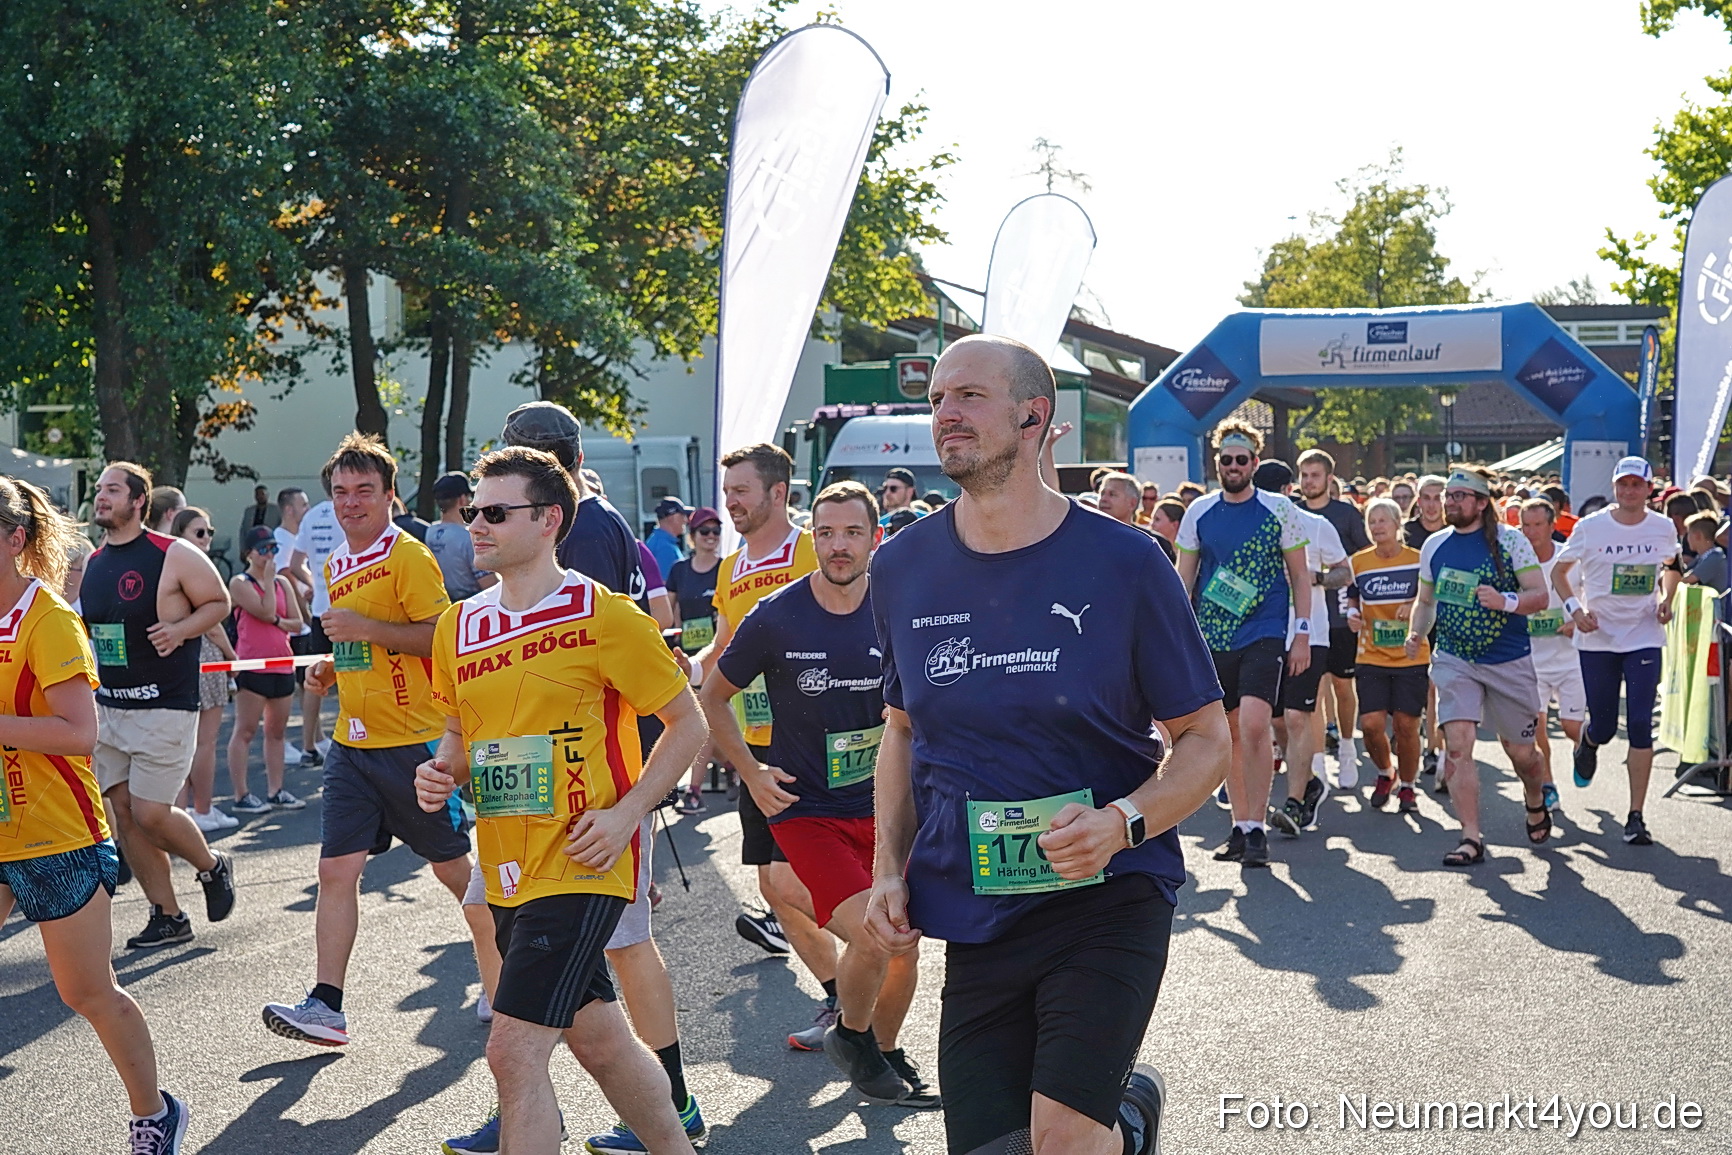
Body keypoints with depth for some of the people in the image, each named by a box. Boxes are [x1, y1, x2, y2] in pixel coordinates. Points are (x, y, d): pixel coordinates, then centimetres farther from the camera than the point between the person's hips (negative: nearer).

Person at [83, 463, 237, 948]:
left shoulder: (175, 555, -10)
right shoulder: (93, 562, 10)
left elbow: (219, 602, -2)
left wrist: (179, 630, -17)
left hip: (165, 705, -7)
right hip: (107, 704, 7)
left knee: (150, 813, -8)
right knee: (124, 810, 5)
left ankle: (213, 866, 22)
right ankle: (167, 917, 16)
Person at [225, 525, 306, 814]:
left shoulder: (282, 582, 13)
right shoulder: (240, 583, -4)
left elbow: (297, 623, 9)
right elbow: (266, 611, -16)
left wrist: (277, 621, -10)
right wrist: (268, 578, -8)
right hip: (252, 667, -6)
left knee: (277, 730, 10)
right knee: (245, 730, -4)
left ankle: (275, 791, 16)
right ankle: (241, 795, -1)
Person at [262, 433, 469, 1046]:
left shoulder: (408, 556, -10)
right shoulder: (335, 566, 15)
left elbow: (442, 637, -17)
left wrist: (367, 629, -21)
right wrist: (331, 667, 9)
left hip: (414, 741, -7)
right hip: (352, 743, 7)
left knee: (453, 866, 6)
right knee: (336, 869, -1)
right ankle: (325, 1006, 0)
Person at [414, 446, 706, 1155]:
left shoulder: (604, 614, -11)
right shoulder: (458, 625, 8)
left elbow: (687, 724, -5)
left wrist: (626, 812, -15)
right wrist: (442, 773, -1)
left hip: (579, 866, -7)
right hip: (509, 873, 7)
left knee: (513, 1050, -12)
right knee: (599, 1039, 19)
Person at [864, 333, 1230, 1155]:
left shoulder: (1123, 562, -8)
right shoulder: (901, 568, 3)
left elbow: (1207, 739, -3)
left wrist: (1123, 820, -21)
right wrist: (890, 869, 4)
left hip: (1106, 896, -4)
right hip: (975, 916, 4)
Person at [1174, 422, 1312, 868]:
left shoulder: (1279, 510, 1)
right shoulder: (1199, 512, 6)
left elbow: (1299, 575, 5)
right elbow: (1183, 578, 11)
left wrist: (1302, 633, -2)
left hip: (1264, 635, -3)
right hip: (1212, 638, 3)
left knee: (1254, 724, -18)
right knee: (1229, 731, 8)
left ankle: (1256, 827, -11)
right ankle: (1240, 824, 19)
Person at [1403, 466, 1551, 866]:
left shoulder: (1509, 541, -5)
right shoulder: (1434, 546, 6)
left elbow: (1539, 596, -7)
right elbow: (1425, 601, 18)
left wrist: (1506, 601, -27)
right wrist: (1415, 634, -1)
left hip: (1509, 661, -2)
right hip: (1454, 660, 2)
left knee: (1520, 751, 10)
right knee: (1457, 744, -14)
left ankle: (1534, 800, 44)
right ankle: (1471, 837, -10)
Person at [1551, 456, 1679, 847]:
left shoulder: (1663, 528, 2)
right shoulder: (1590, 527, -5)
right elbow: (1558, 571, 6)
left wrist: (1666, 598, 3)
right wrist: (1574, 609, -9)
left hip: (1644, 638, 1)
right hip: (1598, 639, -1)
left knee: (1640, 724, -9)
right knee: (1604, 727, 4)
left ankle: (1636, 816, -2)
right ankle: (1587, 741, 45)